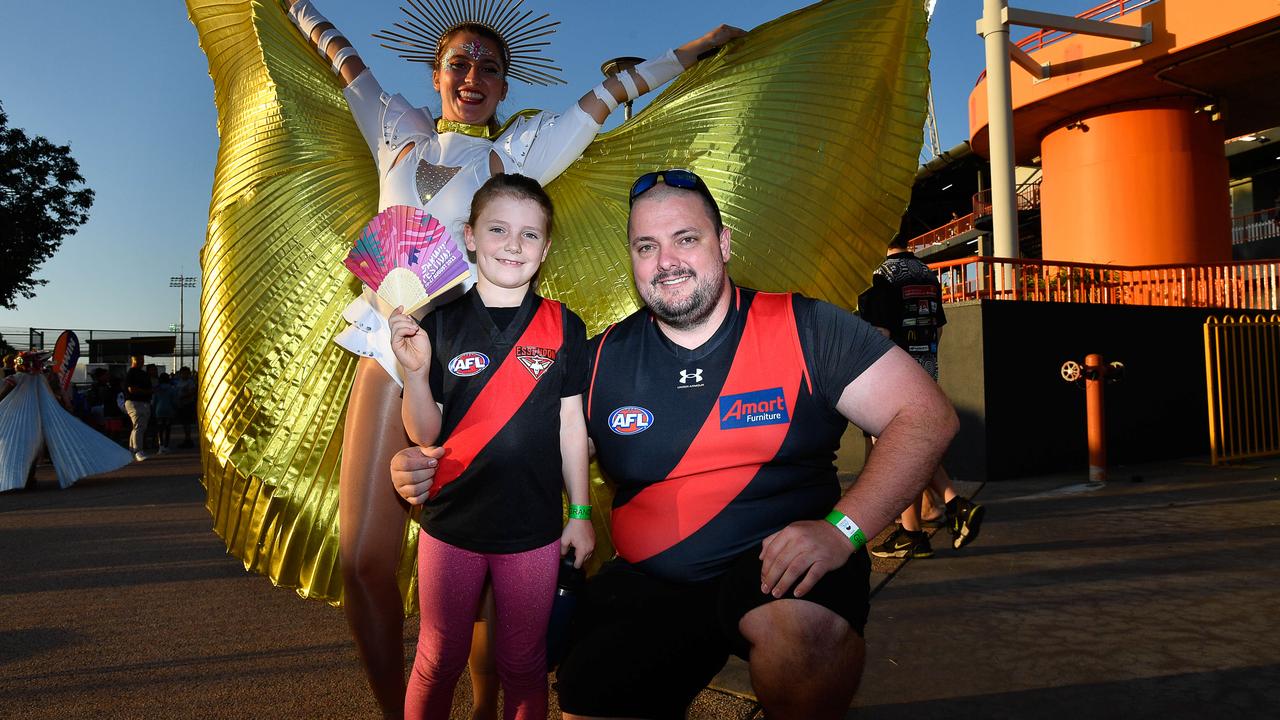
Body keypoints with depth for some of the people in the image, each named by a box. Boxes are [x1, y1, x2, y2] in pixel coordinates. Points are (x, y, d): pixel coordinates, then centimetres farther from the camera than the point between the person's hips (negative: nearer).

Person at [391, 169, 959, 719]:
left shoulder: (804, 328, -5)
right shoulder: (603, 360, 4)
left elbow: (926, 416, -8)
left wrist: (842, 527, -21)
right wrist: (437, 471, -10)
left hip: (779, 565, -2)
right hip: (647, 584, 3)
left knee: (807, 628, -33)